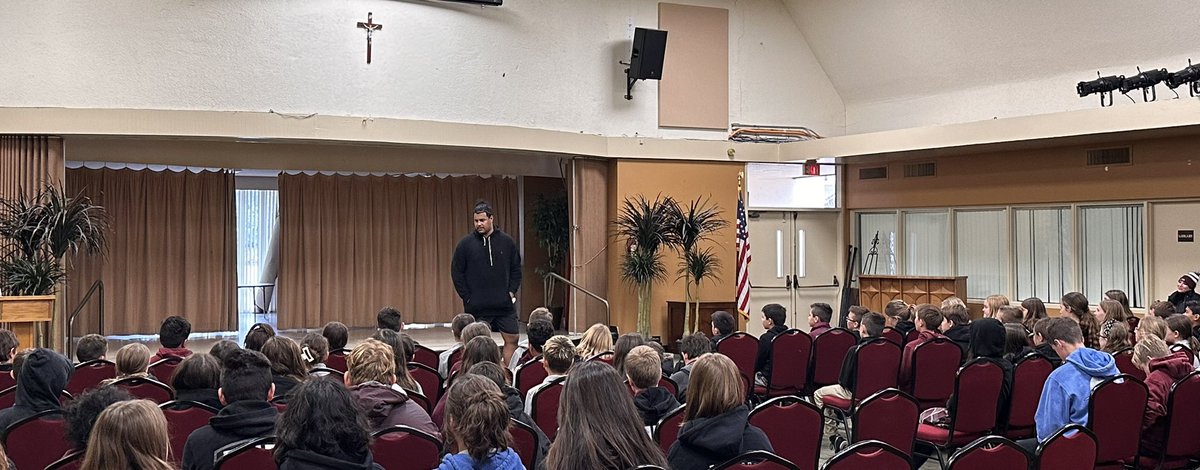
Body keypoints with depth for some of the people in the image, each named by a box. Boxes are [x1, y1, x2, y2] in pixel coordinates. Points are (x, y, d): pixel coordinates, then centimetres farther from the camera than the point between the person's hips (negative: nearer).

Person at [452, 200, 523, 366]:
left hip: (505, 304, 2)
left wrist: (512, 291, 1)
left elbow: (516, 269, 12)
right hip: (476, 307, -2)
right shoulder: (465, 244, -1)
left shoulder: (507, 242, 4)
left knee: (512, 339, 3)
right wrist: (467, 297, -4)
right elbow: (456, 273, 2)